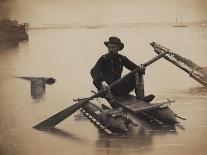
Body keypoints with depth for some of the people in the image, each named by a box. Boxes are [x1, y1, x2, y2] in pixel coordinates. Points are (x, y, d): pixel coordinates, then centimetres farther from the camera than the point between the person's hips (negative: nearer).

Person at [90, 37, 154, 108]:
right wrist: (102, 81, -36)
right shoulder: (104, 58, -2)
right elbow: (94, 71, -16)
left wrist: (140, 68, -21)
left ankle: (140, 96, -20)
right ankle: (111, 99, -45)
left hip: (120, 87, 4)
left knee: (138, 73, -5)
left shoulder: (122, 58, 9)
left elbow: (134, 67, 5)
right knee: (96, 81, -35)